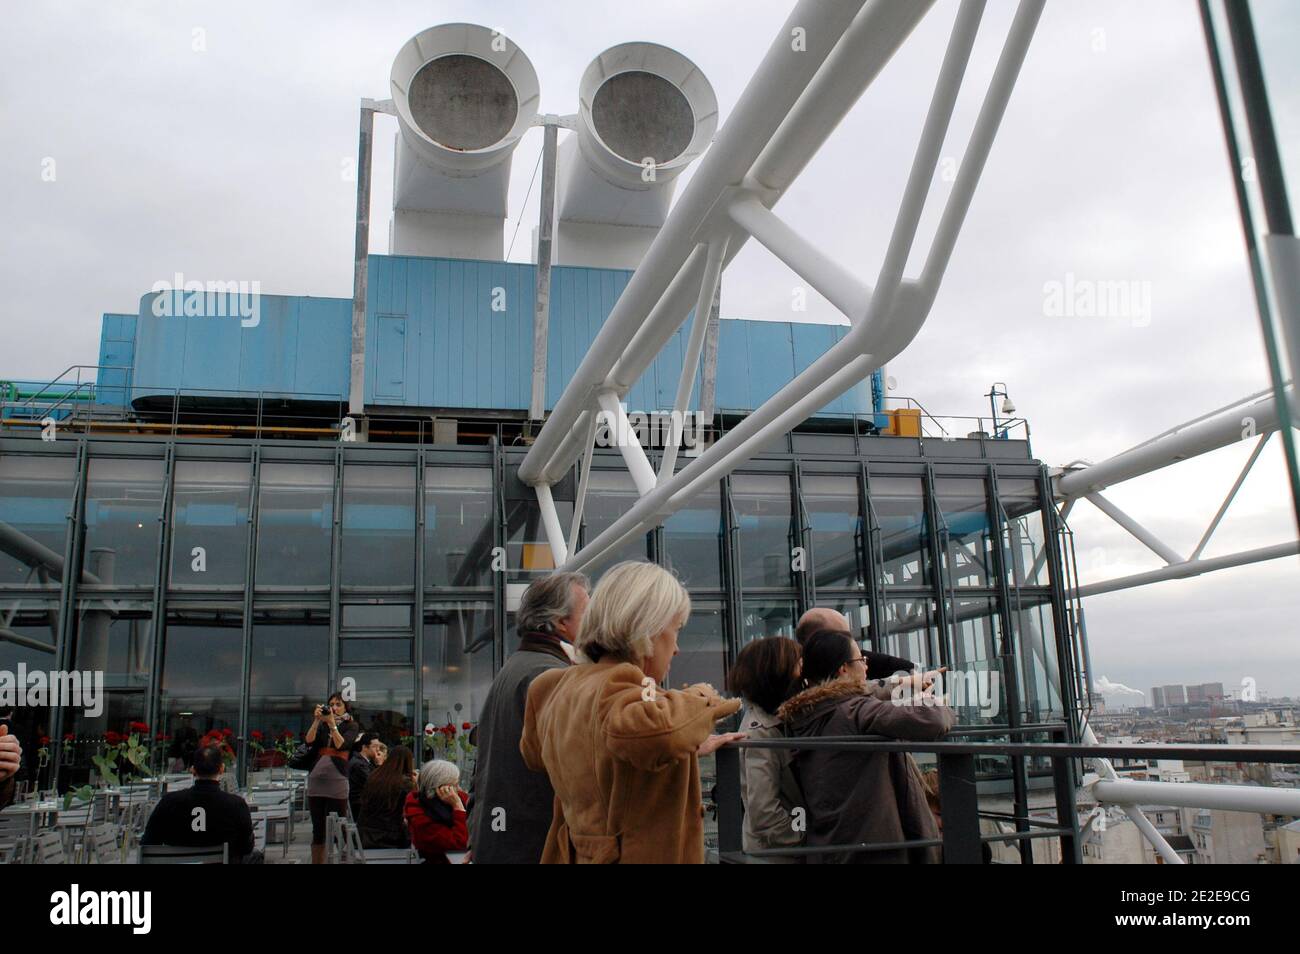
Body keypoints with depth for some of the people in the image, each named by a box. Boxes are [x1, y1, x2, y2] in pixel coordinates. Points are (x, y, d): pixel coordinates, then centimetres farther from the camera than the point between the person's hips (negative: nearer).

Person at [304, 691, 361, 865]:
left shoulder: (351, 726, 6)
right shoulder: (322, 725, 14)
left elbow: (341, 745, -9)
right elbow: (308, 740, -2)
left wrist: (332, 723, -13)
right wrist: (317, 720, -10)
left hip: (337, 781, -3)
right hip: (316, 780, 4)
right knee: (318, 829, 9)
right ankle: (316, 861, 15)